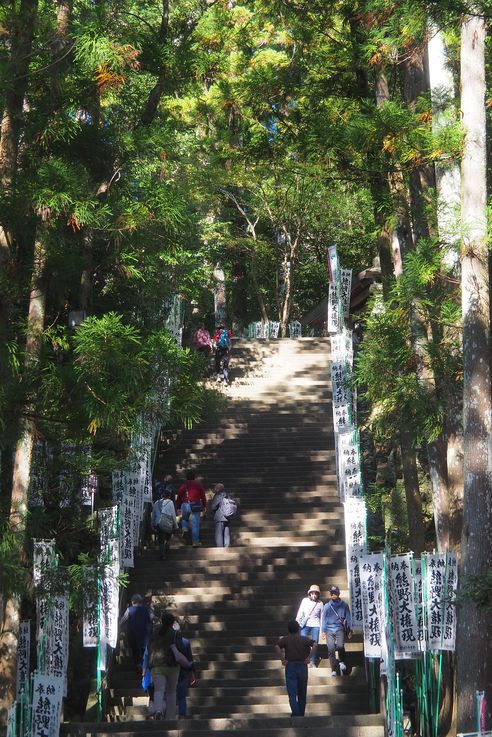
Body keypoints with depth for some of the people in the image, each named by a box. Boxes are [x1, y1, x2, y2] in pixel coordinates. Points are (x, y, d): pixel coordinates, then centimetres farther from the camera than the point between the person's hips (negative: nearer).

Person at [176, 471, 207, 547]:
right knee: (195, 524, 1)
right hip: (195, 506, -1)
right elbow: (203, 497, 6)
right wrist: (204, 507, 13)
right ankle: (195, 541, 2)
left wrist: (178, 508, 16)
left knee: (184, 518, 32)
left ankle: (184, 528, 6)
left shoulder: (183, 486, 7)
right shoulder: (198, 485, 6)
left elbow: (179, 498, 9)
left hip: (185, 505, 1)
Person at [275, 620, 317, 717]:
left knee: (292, 693, -4)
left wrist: (282, 659, -10)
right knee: (302, 694, 13)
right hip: (302, 666, 1)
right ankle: (301, 715, 17)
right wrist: (308, 658, -8)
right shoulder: (304, 639, 3)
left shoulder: (285, 639, 1)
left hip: (290, 666, -1)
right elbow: (315, 645, -14)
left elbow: (277, 646, -17)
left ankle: (295, 713, -21)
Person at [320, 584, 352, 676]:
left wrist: (350, 631, 5)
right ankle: (334, 670, 2)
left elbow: (348, 618, 9)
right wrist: (323, 631, 3)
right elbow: (323, 619, 9)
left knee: (340, 646, -22)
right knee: (331, 649, -5)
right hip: (329, 630, 1)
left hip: (340, 630, -1)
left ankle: (342, 662, 2)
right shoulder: (327, 606, 8)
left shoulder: (344, 605, 5)